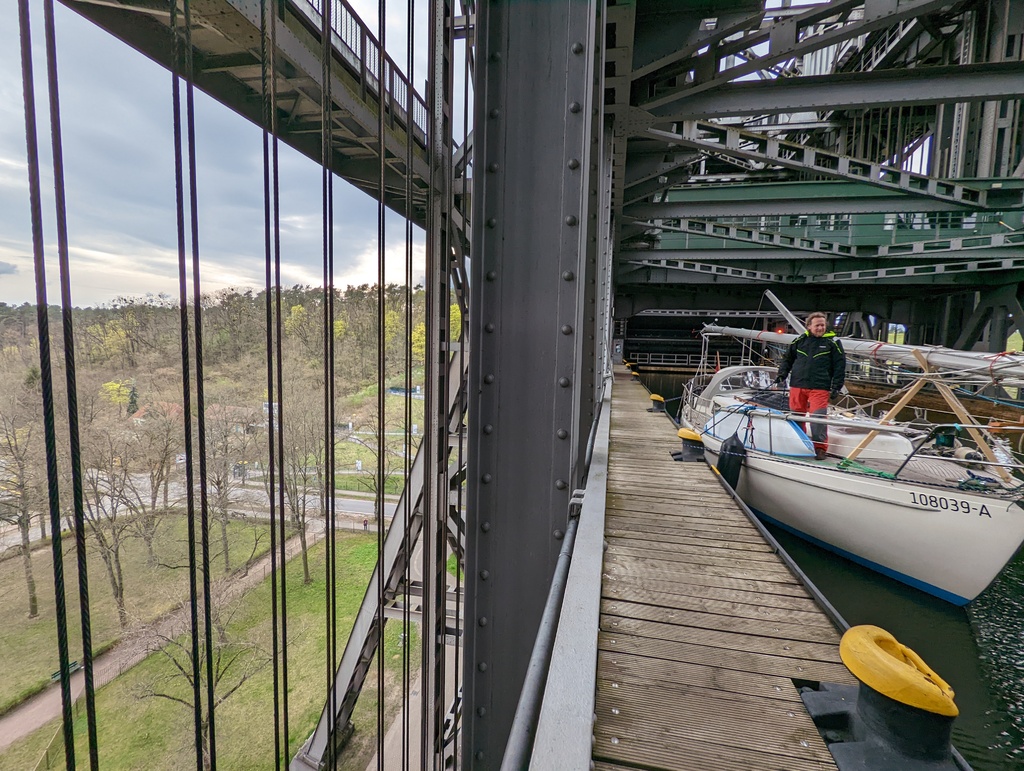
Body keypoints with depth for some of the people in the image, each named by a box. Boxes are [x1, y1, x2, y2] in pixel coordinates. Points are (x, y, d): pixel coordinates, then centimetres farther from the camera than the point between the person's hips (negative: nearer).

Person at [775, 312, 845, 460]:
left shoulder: (833, 342, 3)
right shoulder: (800, 340, 9)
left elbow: (840, 366, 2)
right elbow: (788, 358, 19)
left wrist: (836, 387, -3)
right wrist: (782, 373, 5)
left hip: (819, 388, -3)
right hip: (797, 385, 3)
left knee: (818, 417, -9)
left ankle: (820, 447, 2)